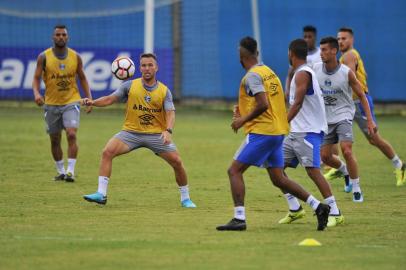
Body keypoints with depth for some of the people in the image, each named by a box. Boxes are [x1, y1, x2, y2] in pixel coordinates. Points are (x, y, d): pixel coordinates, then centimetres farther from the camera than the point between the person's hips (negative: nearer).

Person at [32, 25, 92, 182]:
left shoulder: (75, 57, -1)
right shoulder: (44, 57, -5)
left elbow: (82, 78, 9)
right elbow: (36, 78, -4)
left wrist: (89, 98, 0)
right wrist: (36, 93, -24)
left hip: (71, 102, -1)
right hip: (51, 103, 1)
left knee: (71, 135, -18)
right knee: (55, 140, 9)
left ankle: (70, 171, -16)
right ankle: (60, 171, 24)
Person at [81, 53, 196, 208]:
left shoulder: (164, 91, 0)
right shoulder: (130, 86, 0)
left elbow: (170, 113, -11)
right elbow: (110, 99, -2)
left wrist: (168, 131, -30)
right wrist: (92, 102, -20)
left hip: (157, 134, 0)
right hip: (131, 131, 0)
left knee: (177, 161, -11)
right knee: (107, 151, -20)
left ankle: (185, 198, 11)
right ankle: (101, 194, -19)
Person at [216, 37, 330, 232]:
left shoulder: (252, 76, -13)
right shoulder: (269, 71, 16)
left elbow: (263, 105, -22)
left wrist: (243, 120, -12)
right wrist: (244, 109, 20)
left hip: (261, 132, -9)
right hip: (278, 131, 9)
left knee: (234, 170, -5)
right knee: (278, 178, 13)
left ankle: (239, 219, -12)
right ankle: (318, 207, 7)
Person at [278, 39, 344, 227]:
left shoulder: (302, 74, -12)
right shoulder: (302, 73, 18)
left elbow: (297, 104, -23)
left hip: (309, 132, -10)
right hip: (296, 132, 10)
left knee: (312, 170, -16)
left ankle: (335, 213, -13)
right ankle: (295, 209, 12)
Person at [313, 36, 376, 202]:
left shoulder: (346, 72, -14)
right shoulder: (316, 69, -5)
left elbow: (361, 96, -5)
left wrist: (370, 120, -8)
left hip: (343, 116, -4)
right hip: (325, 119, 4)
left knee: (347, 151, -20)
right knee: (325, 157, 5)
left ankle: (357, 189, -6)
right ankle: (346, 173, 36)